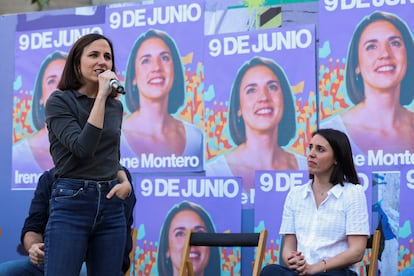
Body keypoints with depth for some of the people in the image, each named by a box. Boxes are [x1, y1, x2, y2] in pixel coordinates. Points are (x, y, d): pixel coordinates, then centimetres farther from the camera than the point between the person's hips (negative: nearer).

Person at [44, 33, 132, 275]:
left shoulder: (116, 106, 12)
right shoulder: (59, 101, -5)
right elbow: (82, 147, -19)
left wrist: (125, 182, 3)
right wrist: (101, 95, -18)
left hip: (111, 206, 6)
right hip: (71, 204, -5)